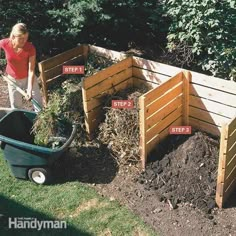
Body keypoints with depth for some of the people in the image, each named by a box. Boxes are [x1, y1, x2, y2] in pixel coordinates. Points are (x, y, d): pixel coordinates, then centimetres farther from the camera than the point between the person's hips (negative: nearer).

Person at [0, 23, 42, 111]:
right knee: (16, 106, 13)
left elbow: (31, 70, -25)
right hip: (12, 79, 1)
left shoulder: (30, 48, -28)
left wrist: (30, 89, -31)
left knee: (38, 104, 6)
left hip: (28, 78, -1)